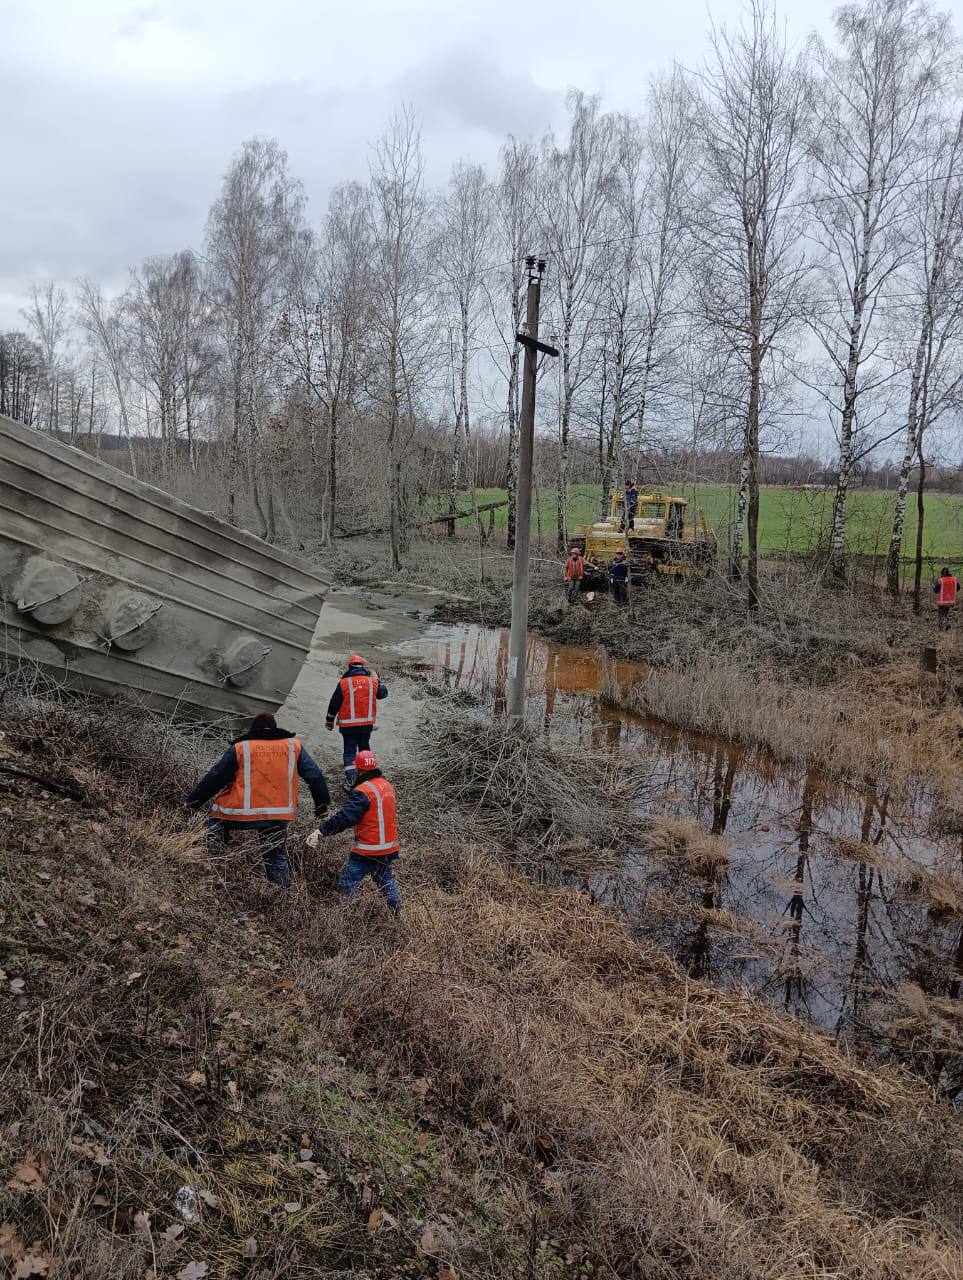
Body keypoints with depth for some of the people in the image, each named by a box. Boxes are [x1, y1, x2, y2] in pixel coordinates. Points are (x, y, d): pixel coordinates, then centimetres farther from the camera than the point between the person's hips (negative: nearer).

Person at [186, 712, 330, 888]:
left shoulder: (240, 748, 3)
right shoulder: (294, 746, 9)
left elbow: (214, 778, 4)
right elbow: (315, 776, 10)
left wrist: (192, 802, 14)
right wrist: (322, 805, 19)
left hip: (241, 813, -2)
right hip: (280, 815, 2)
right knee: (277, 856, 18)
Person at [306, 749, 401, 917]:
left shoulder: (363, 792, -20)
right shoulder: (387, 785, 6)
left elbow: (344, 817, -27)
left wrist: (321, 831, -25)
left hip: (368, 850, -8)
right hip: (389, 847, 8)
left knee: (347, 883, 1)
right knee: (386, 880, 23)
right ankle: (397, 915, 30)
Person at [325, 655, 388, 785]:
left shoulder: (343, 683, -9)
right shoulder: (372, 681, -1)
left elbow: (334, 704, -4)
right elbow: (383, 693, 18)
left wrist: (329, 721, 9)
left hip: (348, 725, -3)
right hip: (367, 724, 3)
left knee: (349, 751, 3)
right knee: (364, 749, 21)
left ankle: (349, 777, -8)